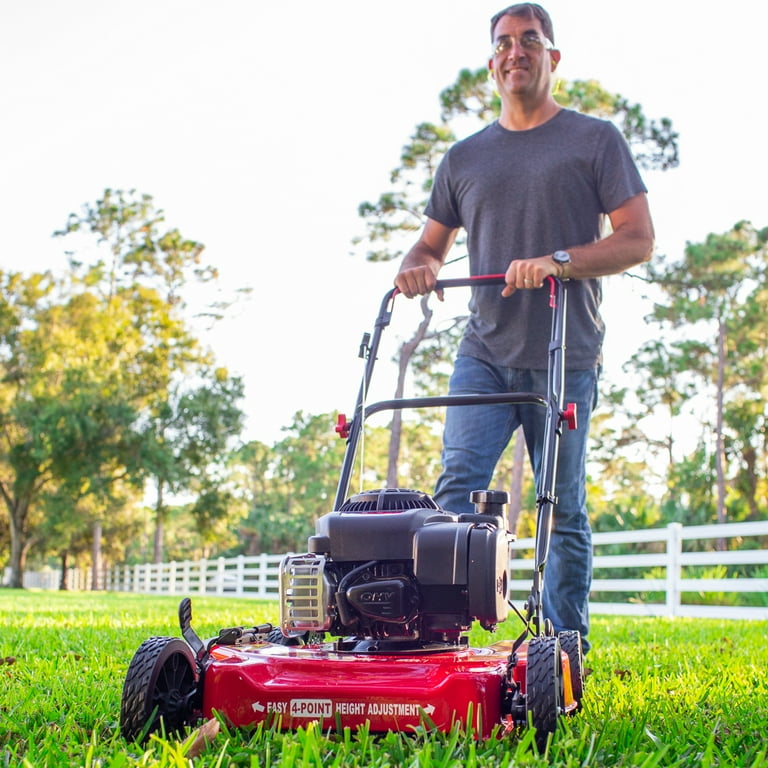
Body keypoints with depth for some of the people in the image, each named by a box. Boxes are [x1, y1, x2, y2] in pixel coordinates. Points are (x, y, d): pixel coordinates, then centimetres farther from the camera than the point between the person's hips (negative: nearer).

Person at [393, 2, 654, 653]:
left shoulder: (595, 140, 7)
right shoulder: (464, 158, 17)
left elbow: (639, 240, -1)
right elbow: (432, 243, 24)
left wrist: (557, 262, -17)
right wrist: (418, 267, -1)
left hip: (566, 356, -2)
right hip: (485, 353, 3)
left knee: (565, 512, 1)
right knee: (457, 487, -13)